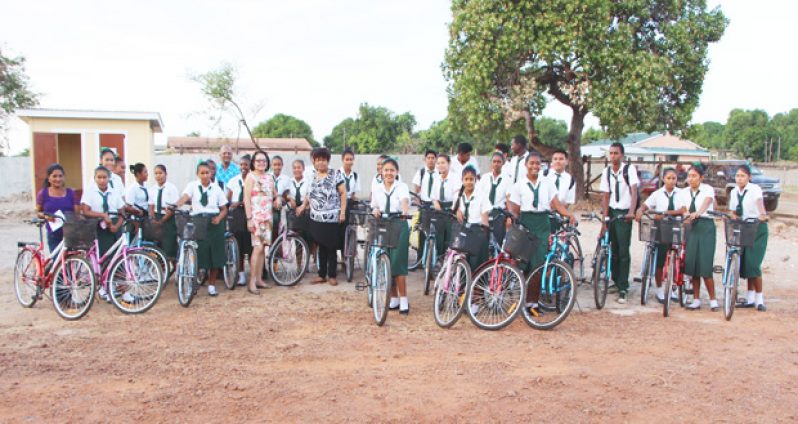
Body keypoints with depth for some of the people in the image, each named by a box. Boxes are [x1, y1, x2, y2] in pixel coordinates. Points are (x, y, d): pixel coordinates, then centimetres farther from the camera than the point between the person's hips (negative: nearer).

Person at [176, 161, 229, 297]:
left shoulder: (216, 188, 8)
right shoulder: (192, 185, 2)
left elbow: (224, 209, 10)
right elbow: (184, 197, -17)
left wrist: (218, 218, -10)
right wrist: (176, 206, -37)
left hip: (214, 223, 2)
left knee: (215, 254, 3)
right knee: (197, 254, -4)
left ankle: (212, 285, 17)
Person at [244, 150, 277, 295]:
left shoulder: (270, 177, 13)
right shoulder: (251, 176, -3)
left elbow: (275, 194, 25)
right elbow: (246, 199, -8)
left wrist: (278, 199, 0)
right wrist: (249, 218, -15)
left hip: (268, 217, 6)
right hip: (256, 216, -6)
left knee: (263, 248, 7)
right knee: (258, 247, -13)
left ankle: (259, 279, 15)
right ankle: (252, 282, -9)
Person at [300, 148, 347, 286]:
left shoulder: (335, 175, -4)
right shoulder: (312, 177, 12)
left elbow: (343, 193, -6)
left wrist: (342, 212, -12)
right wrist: (303, 205, 6)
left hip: (332, 218, -5)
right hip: (316, 218, 5)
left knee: (331, 248, 2)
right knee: (321, 247, 11)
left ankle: (332, 275, 13)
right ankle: (322, 275, 19)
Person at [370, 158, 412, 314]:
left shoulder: (402, 186, -3)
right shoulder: (377, 189, 10)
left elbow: (405, 200, -22)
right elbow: (374, 207, 18)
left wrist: (405, 210, -44)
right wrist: (375, 211, -6)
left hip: (399, 226, -4)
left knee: (398, 263, -9)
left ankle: (403, 300, -1)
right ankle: (394, 298, 17)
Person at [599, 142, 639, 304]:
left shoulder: (629, 169, -8)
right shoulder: (606, 172, 3)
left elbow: (634, 191, -18)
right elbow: (606, 197, 0)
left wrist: (631, 212, -34)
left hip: (625, 214, -4)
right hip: (611, 213, 4)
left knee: (623, 252, -6)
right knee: (613, 250, 10)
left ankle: (623, 289, -2)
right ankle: (616, 281, 27)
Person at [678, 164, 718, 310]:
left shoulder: (707, 189, -5)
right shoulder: (684, 193, 9)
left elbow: (706, 202, -25)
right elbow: (684, 211, 7)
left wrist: (697, 213, -44)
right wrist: (686, 217, -15)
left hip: (706, 226, -5)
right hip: (692, 227, 5)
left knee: (705, 265, -8)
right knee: (692, 264, 4)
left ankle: (713, 300, 6)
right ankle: (696, 300, 14)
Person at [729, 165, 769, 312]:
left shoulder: (754, 189, -10)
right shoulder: (734, 192, 8)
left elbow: (759, 202, -29)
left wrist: (762, 215, -47)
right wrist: (734, 219, -9)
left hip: (758, 229, -6)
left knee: (753, 264, -11)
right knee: (744, 263, 6)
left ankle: (759, 299, 1)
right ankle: (750, 298, 17)